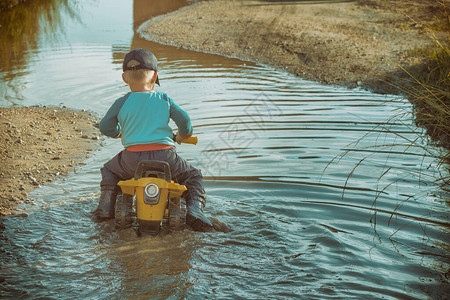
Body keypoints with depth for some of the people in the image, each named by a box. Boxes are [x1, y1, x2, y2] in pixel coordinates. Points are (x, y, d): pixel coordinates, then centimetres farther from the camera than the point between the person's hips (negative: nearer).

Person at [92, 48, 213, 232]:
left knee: (109, 171, 32)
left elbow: (105, 127, 10)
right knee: (194, 176, 23)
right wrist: (183, 135, 25)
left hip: (133, 158, 1)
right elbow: (184, 120, 3)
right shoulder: (164, 99, 5)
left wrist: (119, 133, 32)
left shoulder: (121, 103, 4)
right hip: (164, 154, 0)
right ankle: (195, 208, 0)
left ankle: (106, 207, 22)